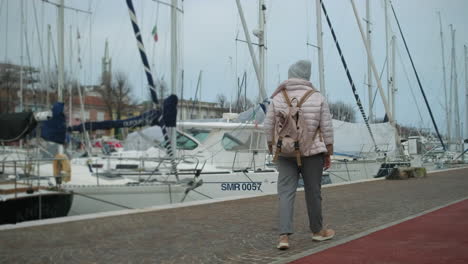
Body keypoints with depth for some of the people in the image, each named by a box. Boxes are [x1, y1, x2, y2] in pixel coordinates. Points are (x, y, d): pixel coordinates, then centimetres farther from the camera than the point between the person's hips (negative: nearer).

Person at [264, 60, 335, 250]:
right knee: (313, 192, 12)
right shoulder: (318, 98, -3)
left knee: (286, 192, 0)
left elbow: (268, 127, 1)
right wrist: (328, 154, 7)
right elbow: (327, 128, -1)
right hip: (312, 152, -1)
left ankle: (284, 236, -11)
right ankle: (317, 230, 28)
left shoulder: (277, 99, -1)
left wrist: (272, 150, 14)